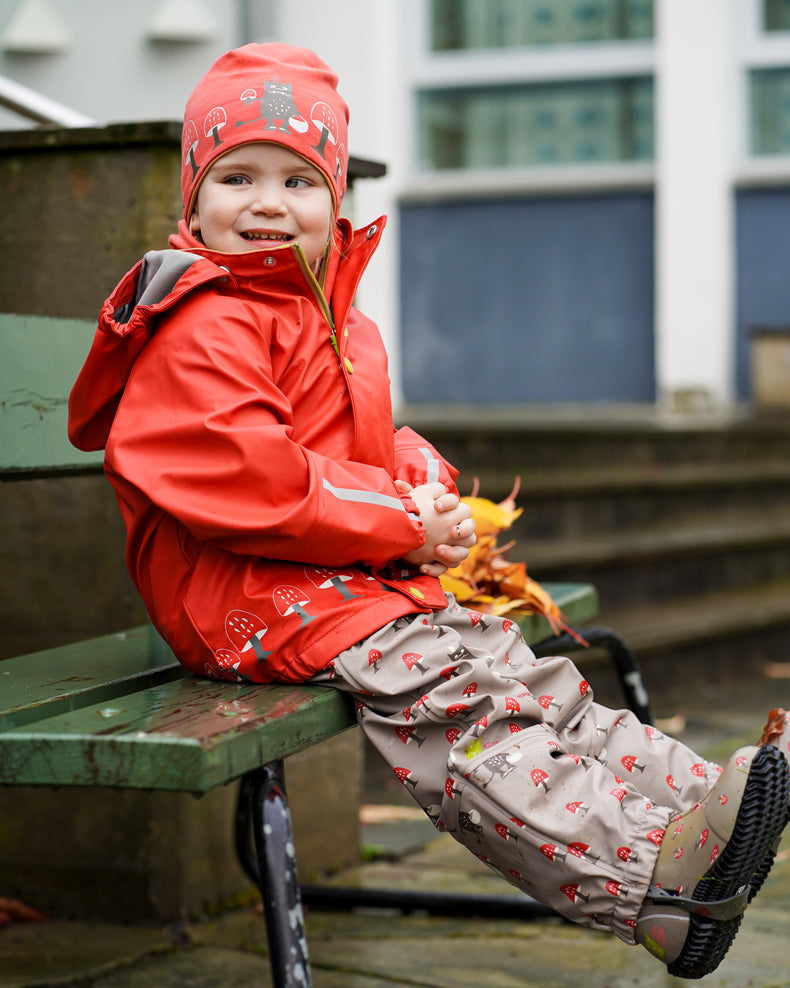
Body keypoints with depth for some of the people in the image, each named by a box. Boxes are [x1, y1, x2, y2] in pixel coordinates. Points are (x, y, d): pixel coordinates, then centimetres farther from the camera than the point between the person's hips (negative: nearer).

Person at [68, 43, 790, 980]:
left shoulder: (334, 322, 20)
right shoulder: (202, 331, -13)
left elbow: (375, 444, 27)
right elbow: (242, 475, -24)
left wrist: (431, 493, 1)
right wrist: (401, 522, -19)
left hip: (360, 573, 10)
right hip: (249, 594, -10)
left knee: (526, 674, -2)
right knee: (449, 694, -26)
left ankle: (693, 803, -6)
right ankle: (641, 881, -36)